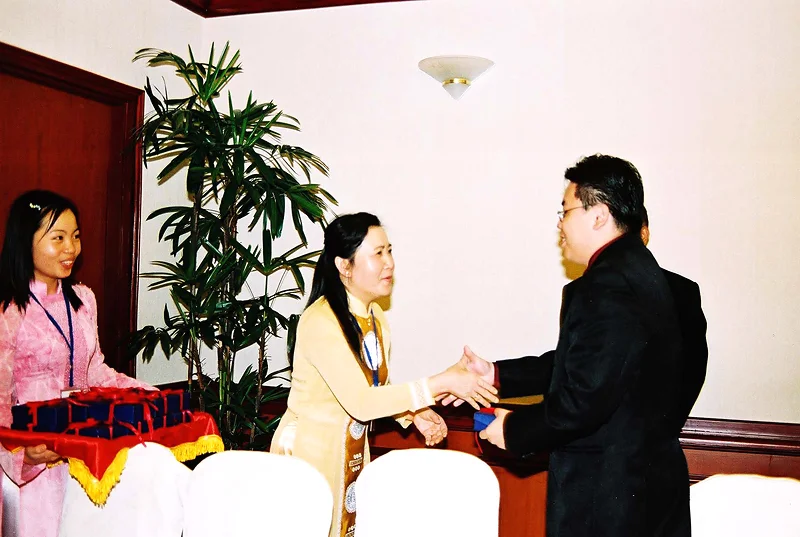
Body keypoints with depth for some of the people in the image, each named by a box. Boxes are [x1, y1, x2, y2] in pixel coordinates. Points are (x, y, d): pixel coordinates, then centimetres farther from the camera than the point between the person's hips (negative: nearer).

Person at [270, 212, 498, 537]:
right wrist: (441, 384, -27)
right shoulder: (321, 321, -23)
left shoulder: (376, 316, 2)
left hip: (354, 451, 7)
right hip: (309, 451, -7)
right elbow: (360, 402, -28)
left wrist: (414, 414, -8)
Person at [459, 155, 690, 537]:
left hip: (607, 495, -9)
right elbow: (576, 363, 12)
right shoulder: (639, 271, 8)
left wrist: (513, 429, -11)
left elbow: (582, 399, -26)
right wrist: (495, 375, 11)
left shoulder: (604, 290, -24)